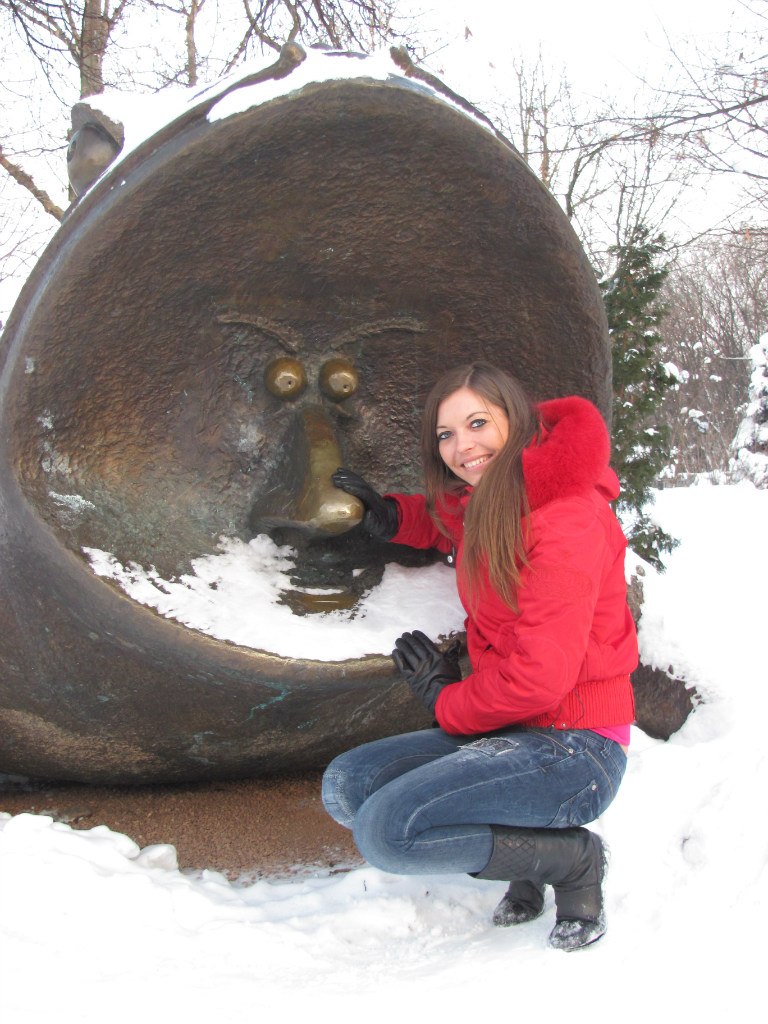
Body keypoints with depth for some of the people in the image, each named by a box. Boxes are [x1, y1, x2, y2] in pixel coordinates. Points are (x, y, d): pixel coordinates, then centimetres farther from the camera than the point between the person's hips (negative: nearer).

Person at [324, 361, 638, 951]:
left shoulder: (567, 519, -17)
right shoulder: (486, 505, 10)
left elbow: (541, 675, -22)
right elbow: (454, 524, 37)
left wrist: (448, 700, -5)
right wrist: (393, 516, 15)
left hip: (572, 748, -9)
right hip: (508, 735, 9)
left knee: (386, 831, -23)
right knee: (345, 787, 0)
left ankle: (572, 859, -4)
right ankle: (525, 859, 5)